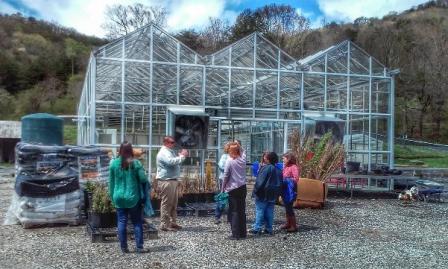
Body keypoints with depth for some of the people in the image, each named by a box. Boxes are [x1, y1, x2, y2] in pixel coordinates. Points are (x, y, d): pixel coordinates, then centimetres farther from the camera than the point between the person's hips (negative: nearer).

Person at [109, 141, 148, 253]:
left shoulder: (114, 163, -2)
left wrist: (112, 196, 12)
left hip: (119, 198, 2)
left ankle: (124, 247, 11)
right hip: (133, 197, -2)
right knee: (137, 222, 7)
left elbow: (111, 182, 3)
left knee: (122, 222, 8)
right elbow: (143, 179, -11)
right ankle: (139, 247, 7)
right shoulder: (136, 163, -10)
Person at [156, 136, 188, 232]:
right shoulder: (164, 153, -13)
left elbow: (175, 162, 29)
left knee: (173, 203, 14)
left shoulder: (170, 151, 19)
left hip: (172, 180, 11)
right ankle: (164, 225, -2)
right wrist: (182, 156, -20)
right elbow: (171, 162, -30)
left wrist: (181, 156, 13)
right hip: (166, 181, -10)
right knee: (166, 203, -7)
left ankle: (172, 222, 22)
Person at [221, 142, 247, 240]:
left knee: (234, 212, 1)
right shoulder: (242, 159, 0)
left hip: (233, 189, -5)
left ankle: (235, 234, -1)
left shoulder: (230, 161, -13)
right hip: (242, 188, 5)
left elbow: (225, 176, -10)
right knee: (242, 211, 12)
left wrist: (223, 189, -3)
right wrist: (238, 146, 14)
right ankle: (243, 232, 18)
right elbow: (242, 152, 26)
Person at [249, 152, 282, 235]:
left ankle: (257, 228, -1)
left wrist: (255, 191, -9)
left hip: (263, 194, -7)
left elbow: (260, 181, -17)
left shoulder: (265, 168, -16)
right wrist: (277, 195, 18)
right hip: (273, 195, 7)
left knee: (260, 210, -1)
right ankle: (269, 229, 14)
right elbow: (280, 184, 13)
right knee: (269, 212, 11)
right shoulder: (278, 170, 8)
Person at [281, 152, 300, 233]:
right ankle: (288, 224, 28)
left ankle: (294, 226, 1)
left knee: (289, 208, -6)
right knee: (287, 207, 16)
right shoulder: (286, 167, 11)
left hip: (290, 191, -9)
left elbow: (296, 179, -22)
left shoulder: (294, 167, -14)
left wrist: (286, 179, -22)